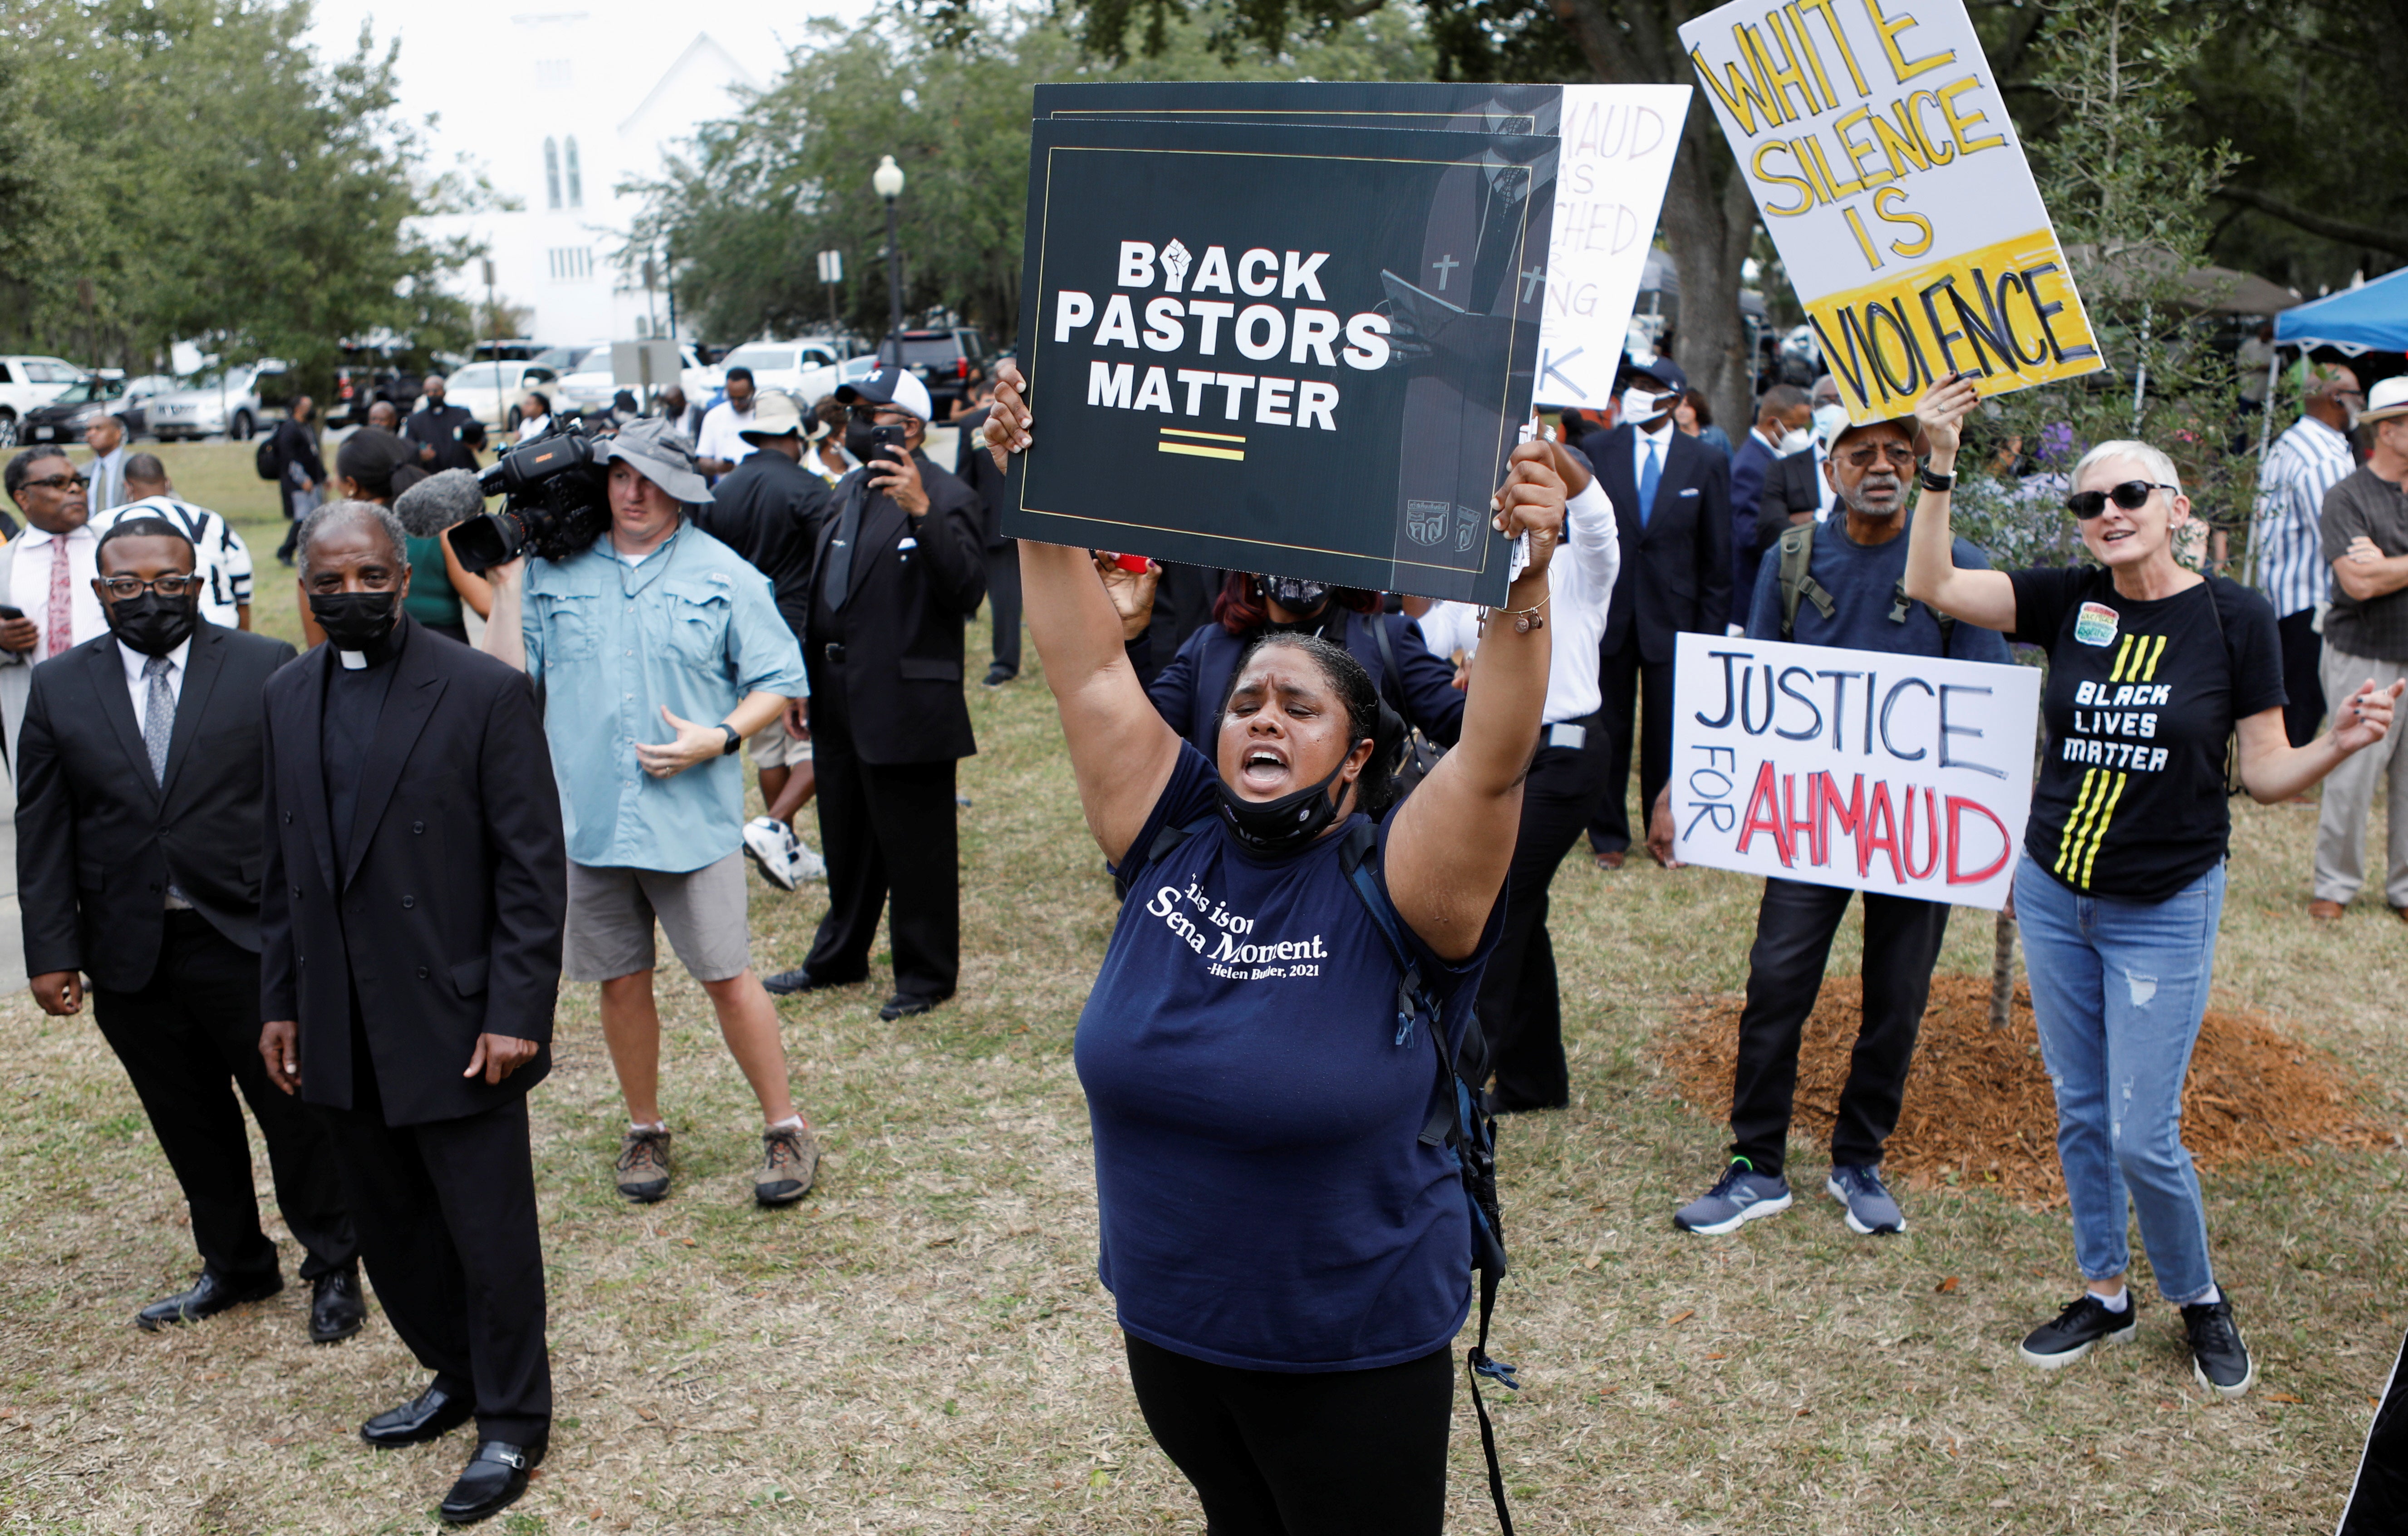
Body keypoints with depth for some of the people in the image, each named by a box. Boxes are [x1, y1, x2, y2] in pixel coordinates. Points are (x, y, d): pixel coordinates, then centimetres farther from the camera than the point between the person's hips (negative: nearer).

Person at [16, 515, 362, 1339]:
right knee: (189, 1123, 14)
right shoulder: (59, 688, 5)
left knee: (297, 1109, 6)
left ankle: (333, 1268, 25)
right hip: (129, 955, 3)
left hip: (250, 940, -2)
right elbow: (44, 831, 6)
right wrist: (50, 952, 1)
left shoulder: (268, 668, -2)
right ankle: (236, 1266, 34)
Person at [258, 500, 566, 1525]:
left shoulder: (484, 693, -11)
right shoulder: (289, 697, 7)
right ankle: (456, 1376, 38)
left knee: (489, 1233, 5)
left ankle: (513, 1422, 23)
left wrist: (515, 1012, -15)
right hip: (340, 1031, 6)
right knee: (390, 1226, 17)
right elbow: (282, 863, 14)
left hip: (455, 1020, -6)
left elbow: (533, 865, -11)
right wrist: (279, 1001, 12)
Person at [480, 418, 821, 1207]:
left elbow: (781, 681, 1)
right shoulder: (557, 572, 7)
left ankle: (785, 1127, 14)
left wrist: (718, 738, -14)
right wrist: (508, 583, 0)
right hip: (590, 817, 3)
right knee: (622, 981, 12)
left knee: (727, 977, 0)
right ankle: (645, 1130, 29)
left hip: (693, 816, -3)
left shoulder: (723, 574, 0)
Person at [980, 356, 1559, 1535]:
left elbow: (1491, 761, -32)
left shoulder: (1390, 889, -16)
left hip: (1355, 1353, -4)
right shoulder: (1174, 843, -5)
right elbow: (1090, 670, -8)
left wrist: (1525, 581, -44)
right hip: (1168, 1328, 4)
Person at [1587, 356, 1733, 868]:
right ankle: (1608, 835, 19)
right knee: (1607, 729, 7)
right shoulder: (1597, 452, 2)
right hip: (1608, 612, 1)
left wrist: (1711, 628, 0)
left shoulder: (1706, 464, 2)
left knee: (1668, 733, 6)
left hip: (1671, 615, 0)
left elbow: (1717, 556, 4)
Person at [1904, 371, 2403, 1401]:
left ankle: (2200, 1300, 25)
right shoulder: (2069, 602, -1)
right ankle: (2105, 1294, 32)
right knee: (2079, 1113, 13)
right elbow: (1930, 585, -11)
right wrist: (1939, 469, -21)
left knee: (2142, 1136, -2)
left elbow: (2266, 776, -4)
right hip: (2053, 895, 3)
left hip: (2165, 910, -3)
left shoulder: (2233, 619, -8)